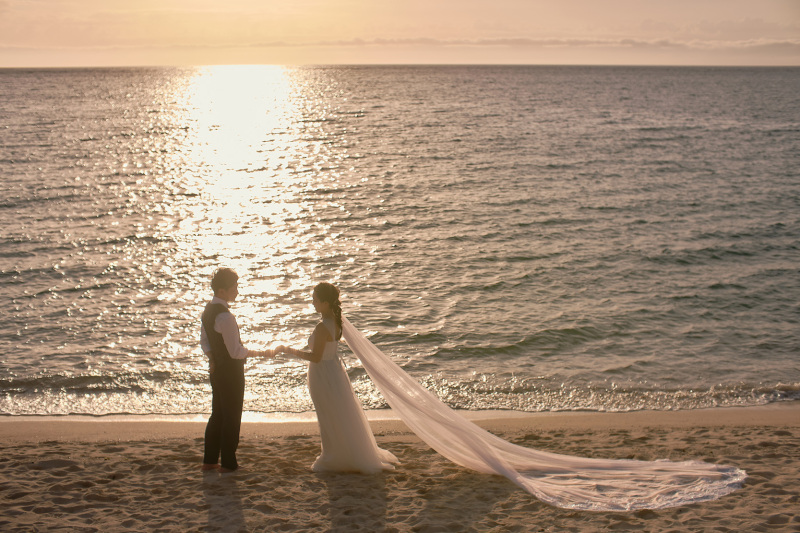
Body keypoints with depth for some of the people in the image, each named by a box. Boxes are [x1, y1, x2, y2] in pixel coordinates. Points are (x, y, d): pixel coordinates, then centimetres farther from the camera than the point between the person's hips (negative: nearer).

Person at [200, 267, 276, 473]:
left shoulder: (208, 310, 5)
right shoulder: (225, 317, -26)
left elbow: (204, 340, 15)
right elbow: (236, 351, -23)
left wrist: (212, 358, 8)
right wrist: (262, 353, -14)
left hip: (217, 369, 9)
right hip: (231, 371, -9)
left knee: (218, 415, 19)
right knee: (232, 417, 4)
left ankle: (210, 460, 26)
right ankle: (228, 463, 13)